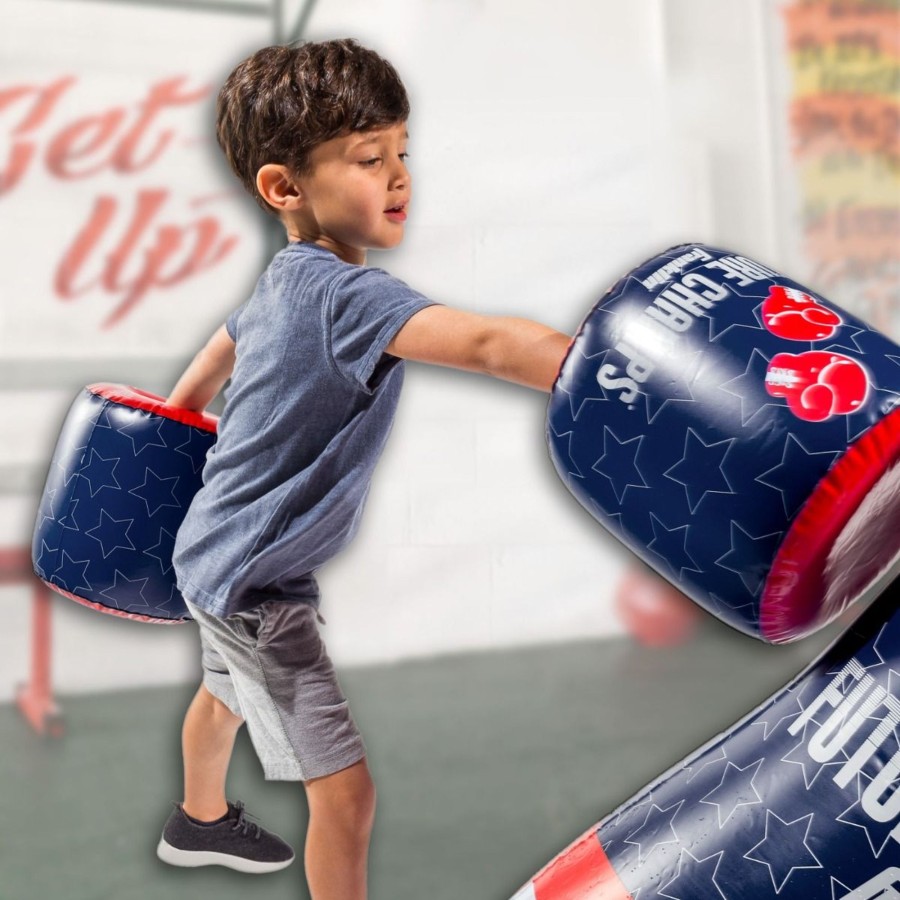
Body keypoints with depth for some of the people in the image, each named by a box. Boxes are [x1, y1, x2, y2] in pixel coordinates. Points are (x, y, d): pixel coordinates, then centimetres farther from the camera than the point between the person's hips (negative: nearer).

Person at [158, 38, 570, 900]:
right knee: (347, 789, -4)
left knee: (227, 691, 35)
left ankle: (199, 820, 65)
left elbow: (221, 348, 17)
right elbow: (487, 344, -44)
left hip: (216, 549, 11)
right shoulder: (344, 294, -30)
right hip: (256, 579, -11)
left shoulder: (285, 278, 0)